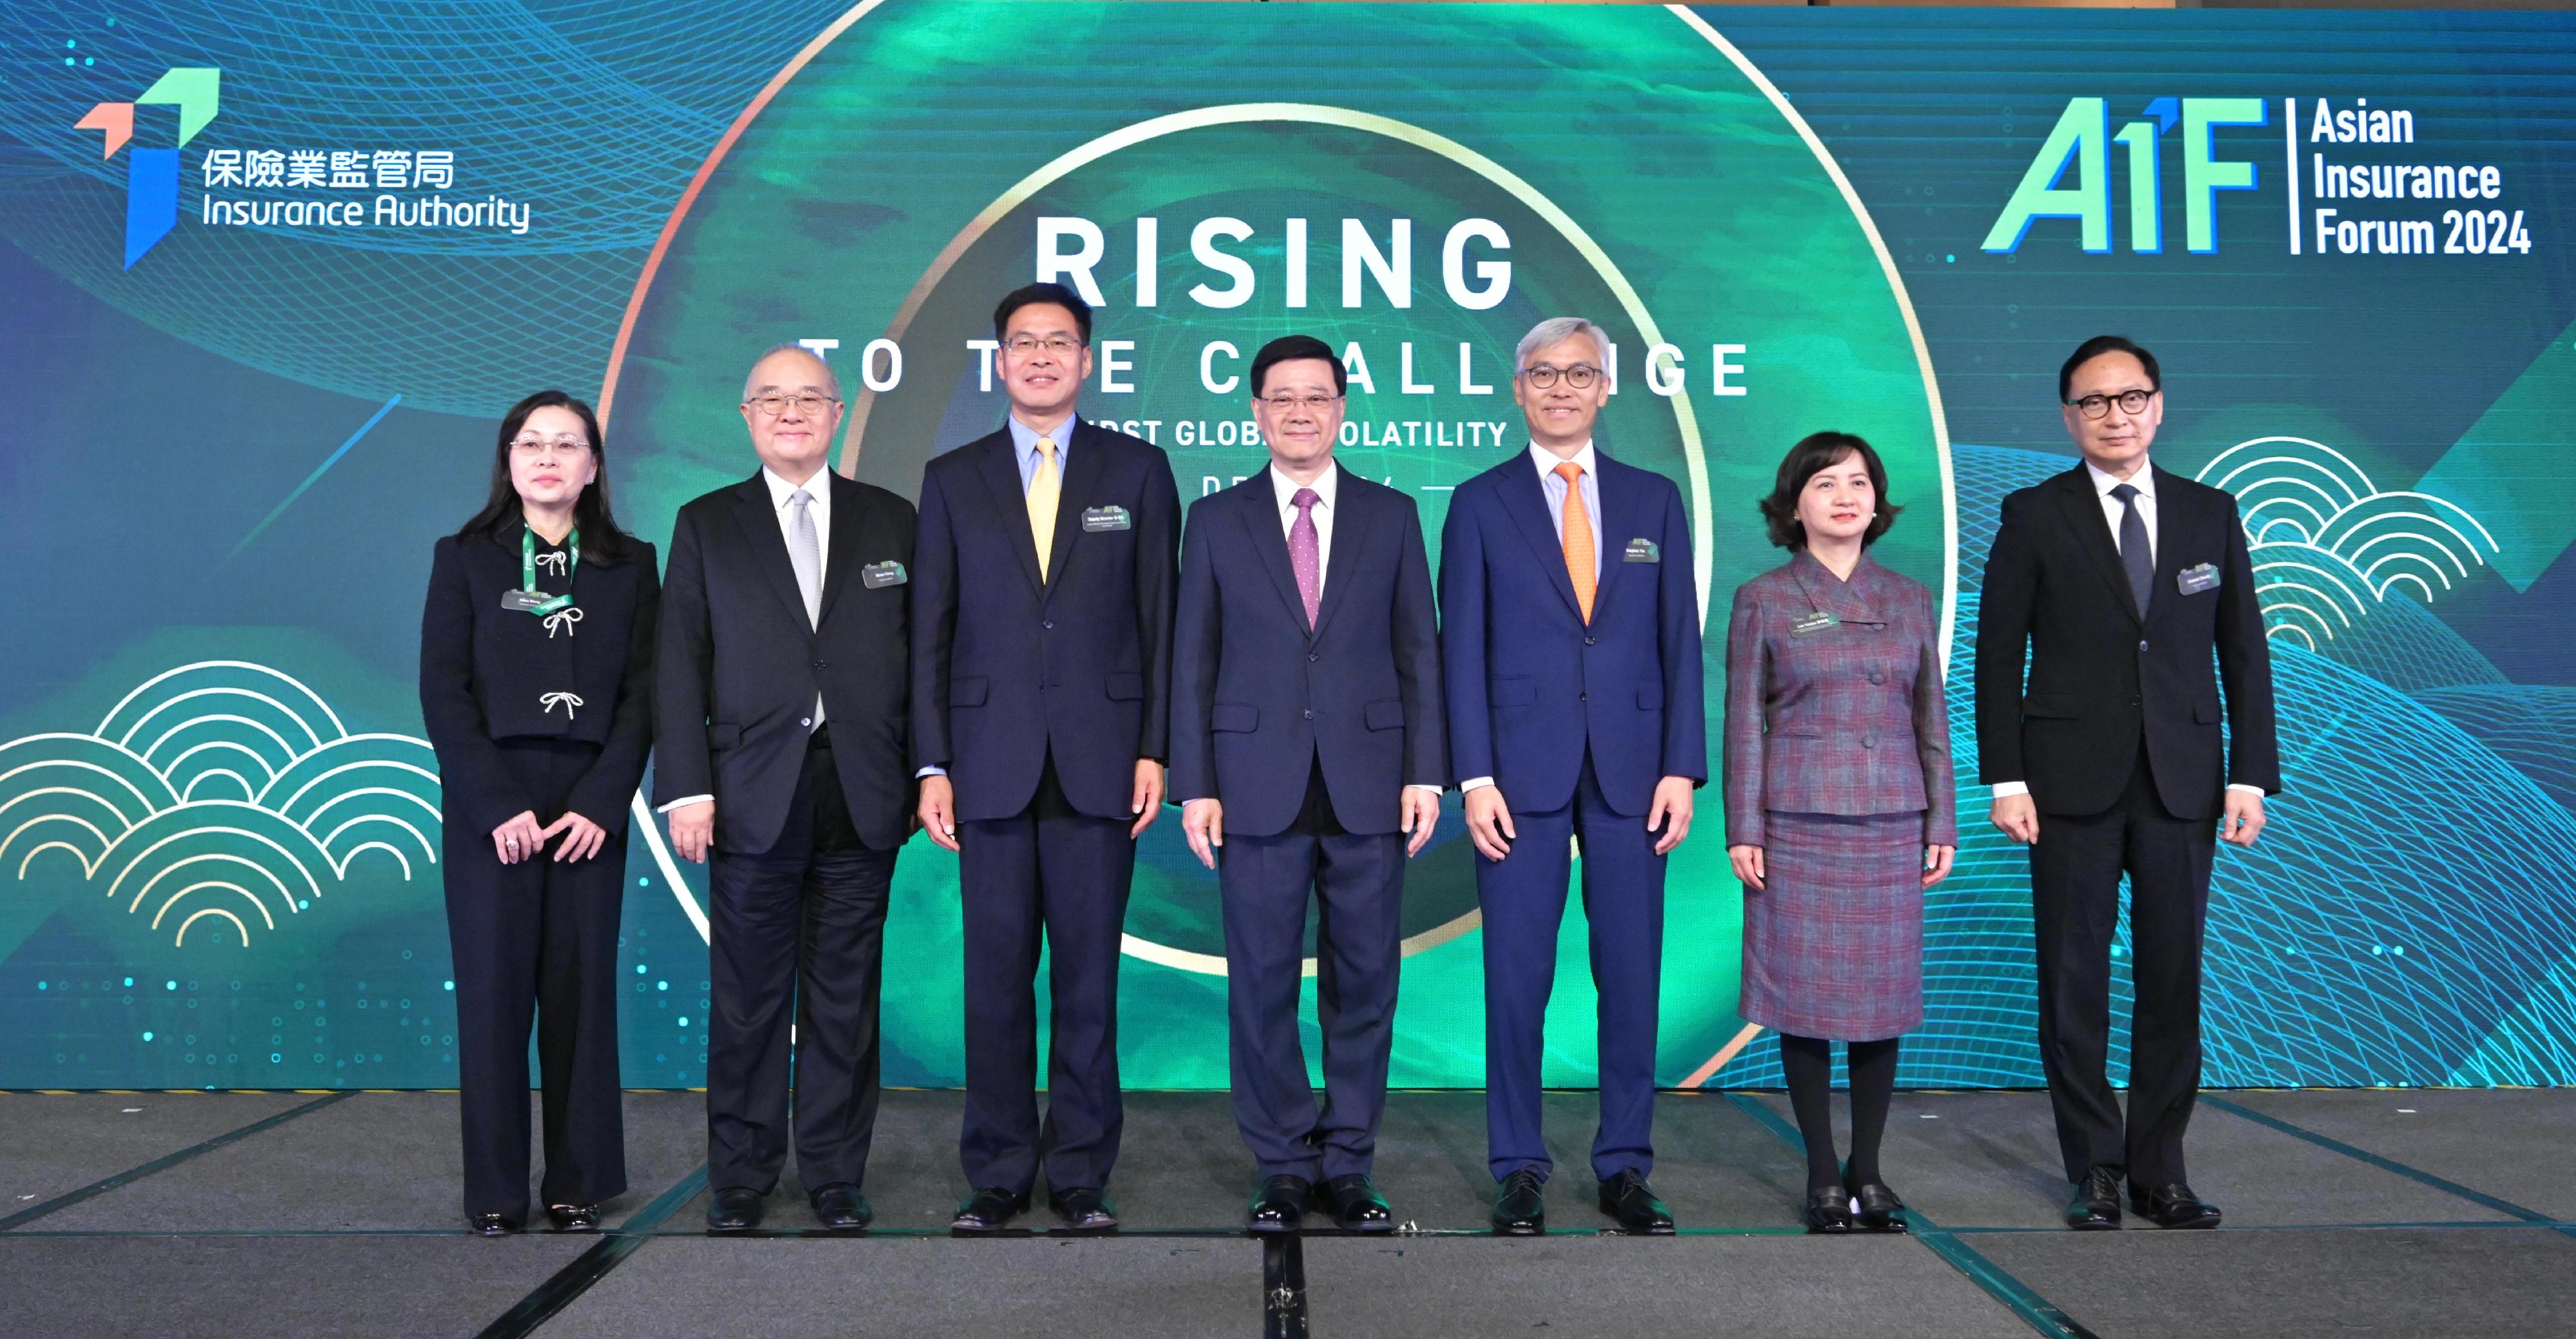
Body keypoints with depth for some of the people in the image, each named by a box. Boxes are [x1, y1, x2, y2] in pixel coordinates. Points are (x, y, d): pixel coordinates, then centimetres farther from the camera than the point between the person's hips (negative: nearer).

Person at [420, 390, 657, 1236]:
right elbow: (442, 691, -1)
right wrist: (499, 808, -11)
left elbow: (640, 693, 3)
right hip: (490, 808, -1)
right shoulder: (464, 559, 6)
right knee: (493, 993, 1)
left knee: (582, 991, 4)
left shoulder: (629, 565, 8)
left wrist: (602, 804, -9)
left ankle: (579, 1185, 13)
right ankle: (495, 1193, 11)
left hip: (591, 808, 1)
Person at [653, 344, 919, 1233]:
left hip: (862, 797, 1)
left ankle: (837, 1177, 19)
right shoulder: (706, 525, 8)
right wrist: (687, 789, -5)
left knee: (845, 995, 7)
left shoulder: (891, 521, 10)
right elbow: (681, 666, 3)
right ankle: (740, 1179, 20)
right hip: (754, 794, 0)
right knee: (748, 999, 6)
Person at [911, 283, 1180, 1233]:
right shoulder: (953, 479, 10)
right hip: (991, 764, 1)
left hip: (1099, 763, -1)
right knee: (996, 978, 5)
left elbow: (1158, 622, 5)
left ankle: (1081, 1173, 14)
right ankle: (997, 1174, 17)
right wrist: (933, 764, 1)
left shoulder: (1138, 471, 8)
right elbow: (930, 633, 8)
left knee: (1089, 977, 3)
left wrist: (1154, 751, -2)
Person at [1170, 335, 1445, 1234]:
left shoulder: (1391, 516, 9)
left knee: (1364, 980, 5)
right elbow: (1192, 662, 5)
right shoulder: (1216, 520, 7)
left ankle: (1348, 1163, 19)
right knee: (1262, 982, 4)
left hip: (1369, 786, 1)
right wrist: (1194, 785, -2)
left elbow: (1419, 651, 7)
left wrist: (1425, 773, -1)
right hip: (1258, 788, 0)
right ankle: (1283, 1167, 18)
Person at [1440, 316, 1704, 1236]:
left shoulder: (1654, 500, 11)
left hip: (1631, 771, 2)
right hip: (1522, 772, -2)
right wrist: (1475, 778, -7)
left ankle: (1626, 1167, 18)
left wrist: (1682, 769, -1)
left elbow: (1680, 641, 8)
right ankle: (1518, 1170, 14)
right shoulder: (1480, 503, 5)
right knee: (1517, 978, 2)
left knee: (1632, 976, 5)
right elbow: (1461, 649, 1)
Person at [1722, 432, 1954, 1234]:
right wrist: (1743, 829, -5)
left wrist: (1942, 823, 7)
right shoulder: (1762, 601, 2)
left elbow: (1933, 718, 11)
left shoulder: (1910, 601, 10)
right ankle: (1822, 1174, 13)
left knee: (1884, 992, 5)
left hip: (1890, 823, 3)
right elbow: (1744, 721, 0)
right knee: (1805, 995, 1)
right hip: (1797, 824, -2)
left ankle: (1868, 1170, 18)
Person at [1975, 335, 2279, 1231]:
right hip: (2073, 782, -2)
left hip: (2183, 780, 2)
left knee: (2173, 976, 5)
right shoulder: (2034, 517, 1)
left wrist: (2250, 774, 1)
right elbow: (1998, 654, -1)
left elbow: (2243, 651, 8)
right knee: (2074, 979, 3)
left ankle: (2160, 1171, 16)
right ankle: (2093, 1172, 14)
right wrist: (2005, 780, -7)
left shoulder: (2211, 513, 8)